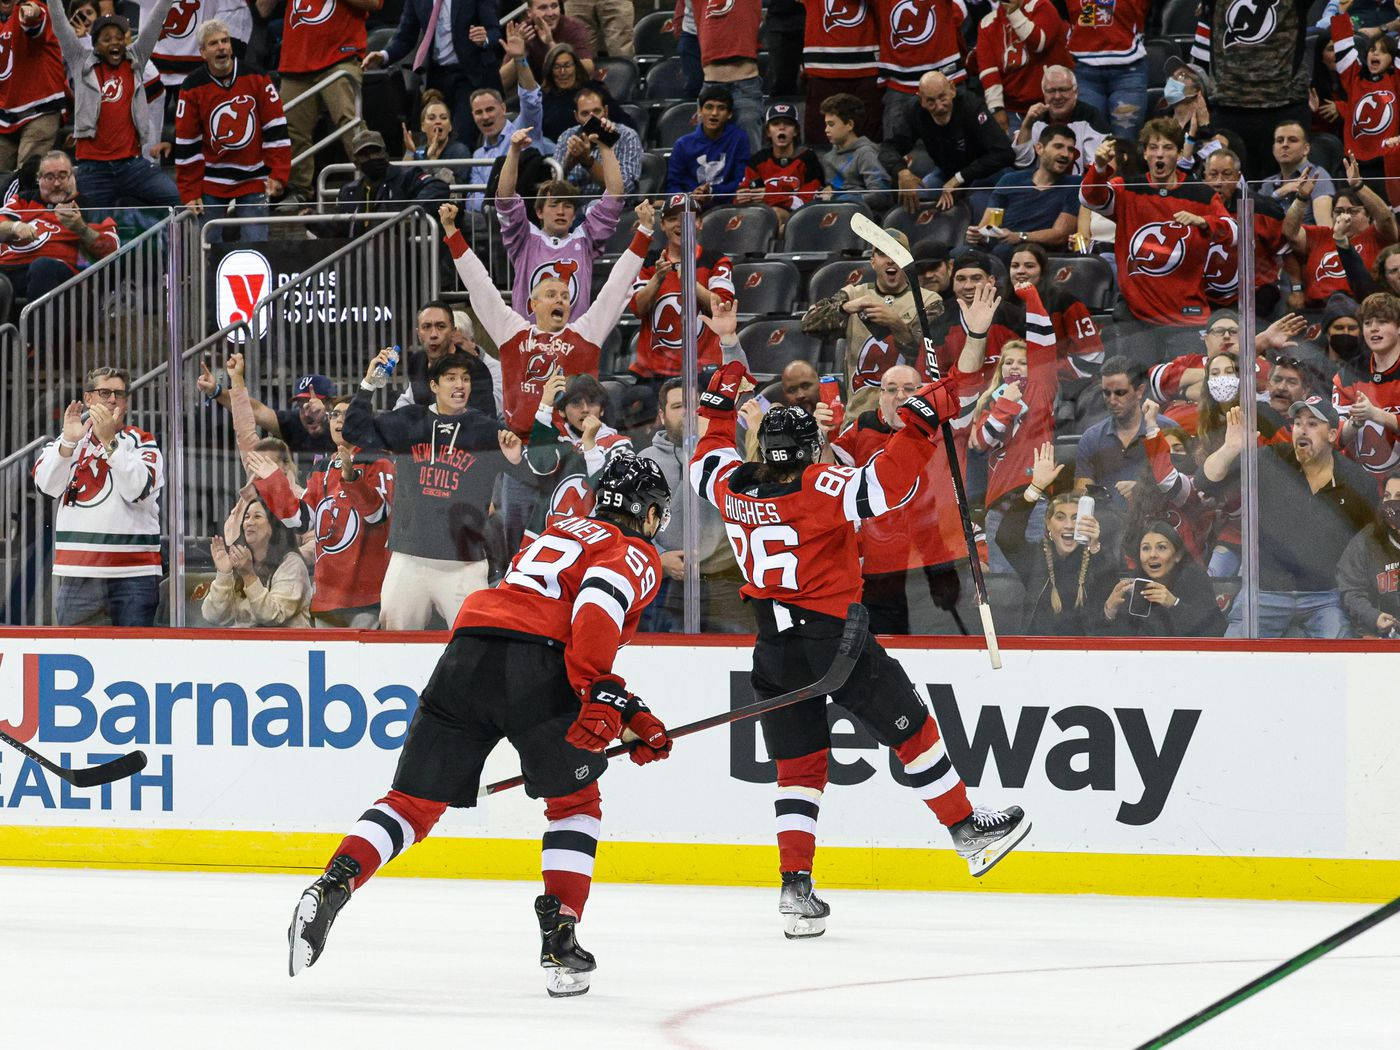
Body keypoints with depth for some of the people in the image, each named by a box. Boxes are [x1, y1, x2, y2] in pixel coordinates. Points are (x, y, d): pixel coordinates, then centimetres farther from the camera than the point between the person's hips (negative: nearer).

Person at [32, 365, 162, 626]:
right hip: (77, 576, 2)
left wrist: (109, 440, -18)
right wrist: (69, 441, -16)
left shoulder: (142, 443, 6)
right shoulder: (67, 441, 15)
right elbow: (47, 485, -3)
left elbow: (137, 490, -13)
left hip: (133, 574, -2)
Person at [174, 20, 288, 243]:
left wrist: (278, 174, -7)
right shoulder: (193, 88, -3)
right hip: (212, 183, 0)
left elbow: (275, 129, -1)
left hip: (253, 182, 0)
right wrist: (190, 195, -3)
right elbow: (186, 146, -1)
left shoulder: (255, 78, -3)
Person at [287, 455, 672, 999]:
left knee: (415, 801, 9)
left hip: (468, 649, 5)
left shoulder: (565, 532, 37)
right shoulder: (637, 554, 12)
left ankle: (331, 887, -12)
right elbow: (598, 605, -12)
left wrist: (635, 719, 34)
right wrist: (601, 698, -19)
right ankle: (559, 939, 6)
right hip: (534, 667, -5)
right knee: (575, 801, 15)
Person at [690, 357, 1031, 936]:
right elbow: (885, 485, -27)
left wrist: (717, 406, 35)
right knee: (910, 730, 10)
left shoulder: (734, 486, 2)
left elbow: (706, 463, 25)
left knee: (799, 766, 11)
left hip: (775, 650, 6)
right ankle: (969, 831, 20)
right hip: (833, 637, -6)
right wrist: (920, 421, -23)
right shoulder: (819, 486, -15)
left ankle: (795, 886, 2)